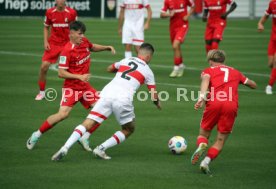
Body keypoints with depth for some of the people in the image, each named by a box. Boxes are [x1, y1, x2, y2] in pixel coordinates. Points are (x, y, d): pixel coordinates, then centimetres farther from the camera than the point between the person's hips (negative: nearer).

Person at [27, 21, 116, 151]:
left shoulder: (84, 42, 2)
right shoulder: (67, 51, -20)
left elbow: (93, 47, 27)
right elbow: (61, 73, -20)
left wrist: (107, 47, 13)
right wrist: (79, 77, -27)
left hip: (85, 86, 7)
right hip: (71, 87, -7)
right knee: (63, 114, -20)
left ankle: (85, 137, 6)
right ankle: (37, 135, 0)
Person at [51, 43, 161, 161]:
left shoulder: (126, 60, 24)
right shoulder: (147, 71, 15)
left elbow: (109, 69, 42)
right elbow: (154, 95, 15)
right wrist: (158, 104, 37)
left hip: (107, 93, 3)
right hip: (123, 99, -3)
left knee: (87, 124, 1)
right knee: (129, 130, 21)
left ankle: (65, 148, -19)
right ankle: (101, 148, 6)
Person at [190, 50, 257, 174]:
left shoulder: (208, 71, 20)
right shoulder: (235, 72, 29)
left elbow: (205, 80, -4)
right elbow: (253, 85, 39)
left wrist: (201, 97, -20)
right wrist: (242, 80, 59)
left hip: (214, 103, -1)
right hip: (231, 105, 1)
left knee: (203, 134, 16)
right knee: (220, 141, 10)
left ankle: (201, 146, -17)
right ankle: (206, 161, -12)